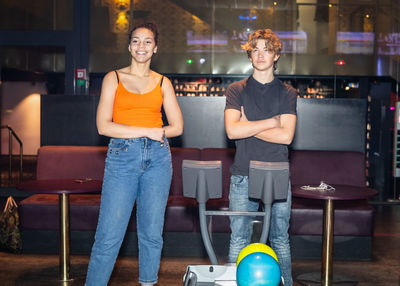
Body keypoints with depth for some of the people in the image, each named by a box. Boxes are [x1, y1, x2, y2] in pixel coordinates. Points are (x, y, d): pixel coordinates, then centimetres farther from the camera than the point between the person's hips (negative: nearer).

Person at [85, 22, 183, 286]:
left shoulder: (163, 83, 12)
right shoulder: (114, 78, 6)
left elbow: (177, 126, 7)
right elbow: (104, 126, -4)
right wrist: (149, 131, -10)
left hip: (158, 158, 3)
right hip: (122, 157, -2)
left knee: (152, 233, 8)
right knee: (109, 236, -6)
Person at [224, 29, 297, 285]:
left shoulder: (287, 93, 7)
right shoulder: (237, 90, 7)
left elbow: (286, 136, -7)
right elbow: (232, 130, -9)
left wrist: (248, 126, -6)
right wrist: (271, 122, -7)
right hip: (243, 176, 0)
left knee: (280, 240, 7)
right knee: (238, 240, 5)